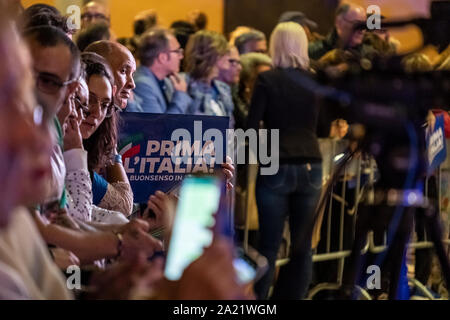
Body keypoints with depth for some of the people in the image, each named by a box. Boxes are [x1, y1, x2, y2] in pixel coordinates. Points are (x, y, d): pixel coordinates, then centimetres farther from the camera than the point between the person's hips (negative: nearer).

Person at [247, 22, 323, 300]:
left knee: (269, 246, 2)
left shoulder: (267, 79, -4)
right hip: (311, 166, 3)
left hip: (277, 167, -3)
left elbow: (252, 126, -6)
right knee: (303, 246, 8)